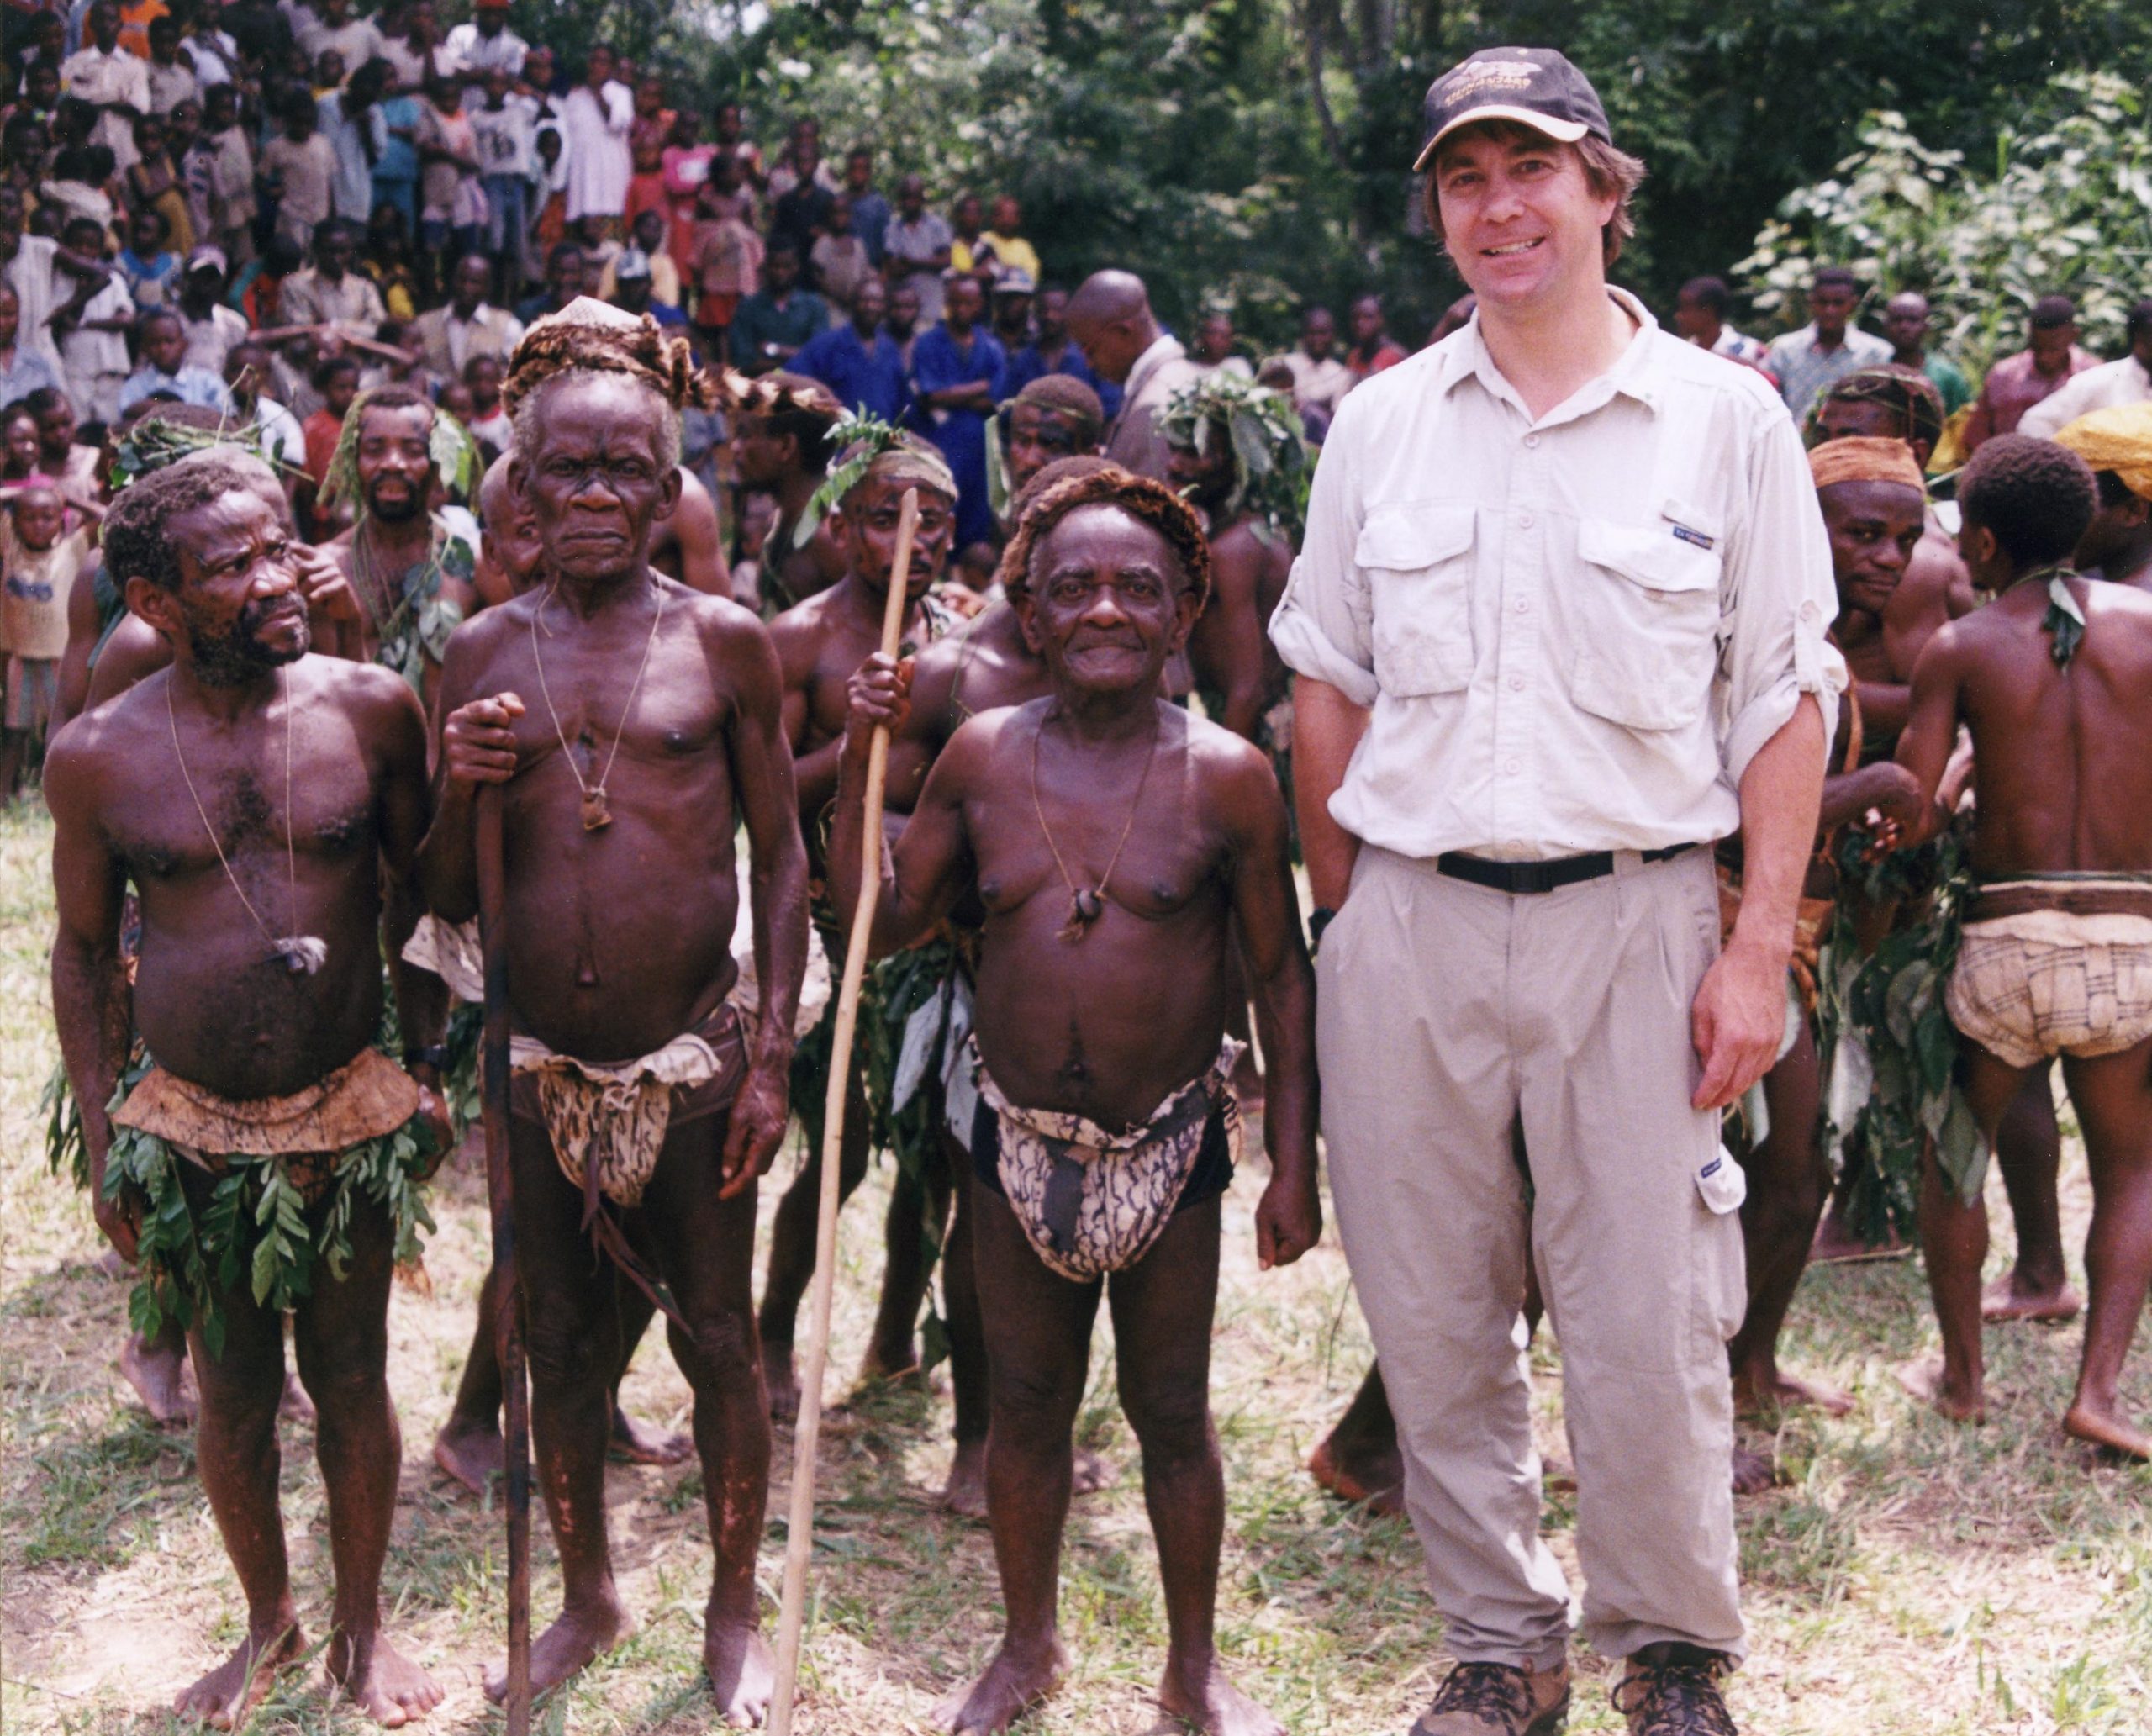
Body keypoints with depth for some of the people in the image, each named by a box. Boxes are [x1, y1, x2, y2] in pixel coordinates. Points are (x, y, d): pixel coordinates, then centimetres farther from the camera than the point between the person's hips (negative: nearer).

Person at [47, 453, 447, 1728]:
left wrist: (429, 1069, 7)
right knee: (234, 1392, 12)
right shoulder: (98, 757, -7)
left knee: (351, 1377, 11)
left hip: (352, 1117, 0)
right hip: (189, 1130, 0)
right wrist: (106, 1143, 3)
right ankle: (270, 1620, 33)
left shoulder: (371, 708, -6)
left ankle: (363, 1625, 30)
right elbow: (84, 952, 4)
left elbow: (415, 895, 7)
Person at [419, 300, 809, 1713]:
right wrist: (463, 790, -13)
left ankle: (736, 1610, 28)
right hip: (540, 1062, 2)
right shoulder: (486, 652, 3)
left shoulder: (723, 640, -3)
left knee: (718, 1335, 9)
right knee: (561, 1340, 14)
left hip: (690, 1057, -2)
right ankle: (588, 1600, 34)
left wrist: (774, 1052, -5)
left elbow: (780, 851, 0)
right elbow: (449, 902, 8)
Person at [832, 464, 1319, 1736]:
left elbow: (1283, 976, -3)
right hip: (1019, 1140, 2)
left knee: (1173, 1413, 10)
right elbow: (881, 919, 5)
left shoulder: (1226, 776, -8)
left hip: (1171, 1143, -2)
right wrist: (863, 757, -4)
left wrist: (1295, 1163, -5)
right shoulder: (982, 758, -2)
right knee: (1025, 1406, 15)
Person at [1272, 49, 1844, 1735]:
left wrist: (1761, 947, -6)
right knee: (1436, 1322, 9)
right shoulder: (1382, 422, 8)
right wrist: (1341, 921, 9)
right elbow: (1327, 683, 13)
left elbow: (1787, 699, 0)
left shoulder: (1726, 419, 1)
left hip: (1631, 915, -2)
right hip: (1408, 919, 3)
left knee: (1650, 1329, 0)